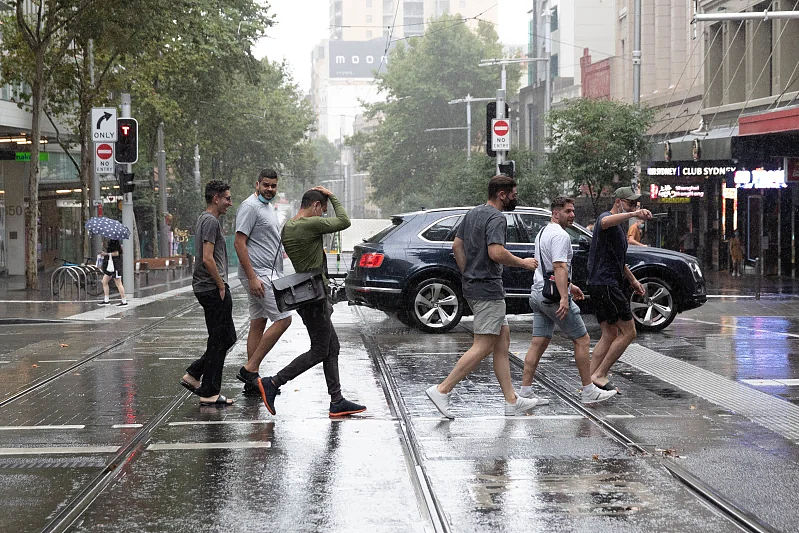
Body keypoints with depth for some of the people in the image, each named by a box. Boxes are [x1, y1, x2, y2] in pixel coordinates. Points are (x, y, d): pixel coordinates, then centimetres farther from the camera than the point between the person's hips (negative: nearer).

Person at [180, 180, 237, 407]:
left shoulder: (205, 219, 19)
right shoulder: (211, 221, -14)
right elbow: (207, 259, -22)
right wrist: (221, 286, -14)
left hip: (206, 288, 10)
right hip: (212, 289, -10)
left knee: (226, 338, 15)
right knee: (219, 341, -4)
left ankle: (193, 375, 16)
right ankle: (209, 393, 0)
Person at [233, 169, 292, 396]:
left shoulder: (269, 207, 19)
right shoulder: (250, 206, -13)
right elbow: (239, 243, -19)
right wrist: (252, 277, -23)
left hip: (270, 273, 10)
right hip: (259, 274, -10)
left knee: (258, 324, 9)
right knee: (283, 319, -14)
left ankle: (252, 382, 12)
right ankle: (250, 369, -12)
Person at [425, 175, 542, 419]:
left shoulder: (473, 213, 14)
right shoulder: (496, 218, -15)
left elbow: (457, 246, 18)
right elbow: (496, 252, -26)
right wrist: (523, 263, -12)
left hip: (473, 286, 10)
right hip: (489, 289, -10)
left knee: (503, 338, 13)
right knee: (483, 346, -8)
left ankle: (512, 401, 14)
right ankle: (442, 390, -11)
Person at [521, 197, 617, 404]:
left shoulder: (543, 232, 19)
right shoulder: (560, 235, -13)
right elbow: (559, 267, -24)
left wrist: (569, 285, 36)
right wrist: (564, 298, -31)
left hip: (538, 294, 10)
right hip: (554, 296, -10)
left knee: (539, 343, 7)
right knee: (582, 340, 0)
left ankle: (525, 392, 3)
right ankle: (589, 392, 3)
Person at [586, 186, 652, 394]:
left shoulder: (618, 227, 24)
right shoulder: (606, 217, -10)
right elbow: (606, 222, -38)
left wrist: (633, 280, 36)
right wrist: (634, 214, -53)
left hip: (609, 285, 11)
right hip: (605, 284, -11)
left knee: (610, 334, 9)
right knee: (628, 332, -9)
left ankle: (589, 381, 7)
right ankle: (599, 375, -8)